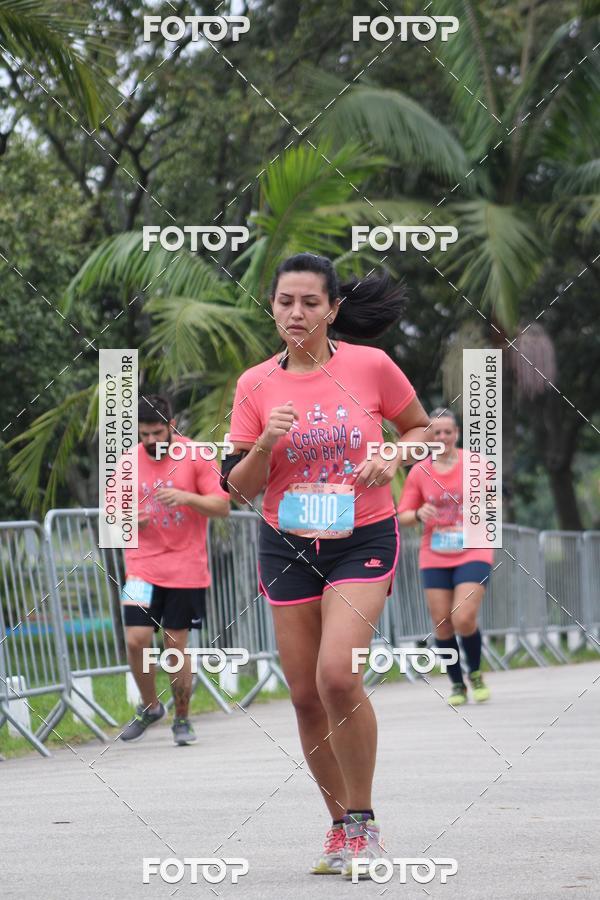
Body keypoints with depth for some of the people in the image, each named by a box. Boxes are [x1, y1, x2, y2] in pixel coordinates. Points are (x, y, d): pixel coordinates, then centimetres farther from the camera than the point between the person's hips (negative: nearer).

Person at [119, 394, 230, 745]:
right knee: (136, 640, -10)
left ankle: (182, 718, 16)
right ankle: (150, 706, 13)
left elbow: (222, 505, -5)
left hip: (186, 568, -2)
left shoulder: (196, 456, -3)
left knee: (177, 644, 0)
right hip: (143, 567, 2)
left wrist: (187, 497, -22)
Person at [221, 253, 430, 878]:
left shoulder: (370, 366, -6)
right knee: (305, 693, 3)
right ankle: (341, 825, 20)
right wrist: (266, 443, -18)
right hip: (287, 544, 3)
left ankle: (363, 821, -6)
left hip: (363, 539, -3)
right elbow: (238, 488, 1)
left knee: (337, 674, -22)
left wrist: (392, 459, -11)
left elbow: (419, 427, 9)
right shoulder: (256, 385, -1)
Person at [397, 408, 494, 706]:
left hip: (472, 554, -2)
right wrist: (419, 515, -14)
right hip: (434, 557, 2)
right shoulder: (419, 472, 4)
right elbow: (403, 516, 7)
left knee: (464, 619, -15)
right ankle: (457, 684, 16)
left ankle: (475, 673, 12)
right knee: (442, 624, -1)